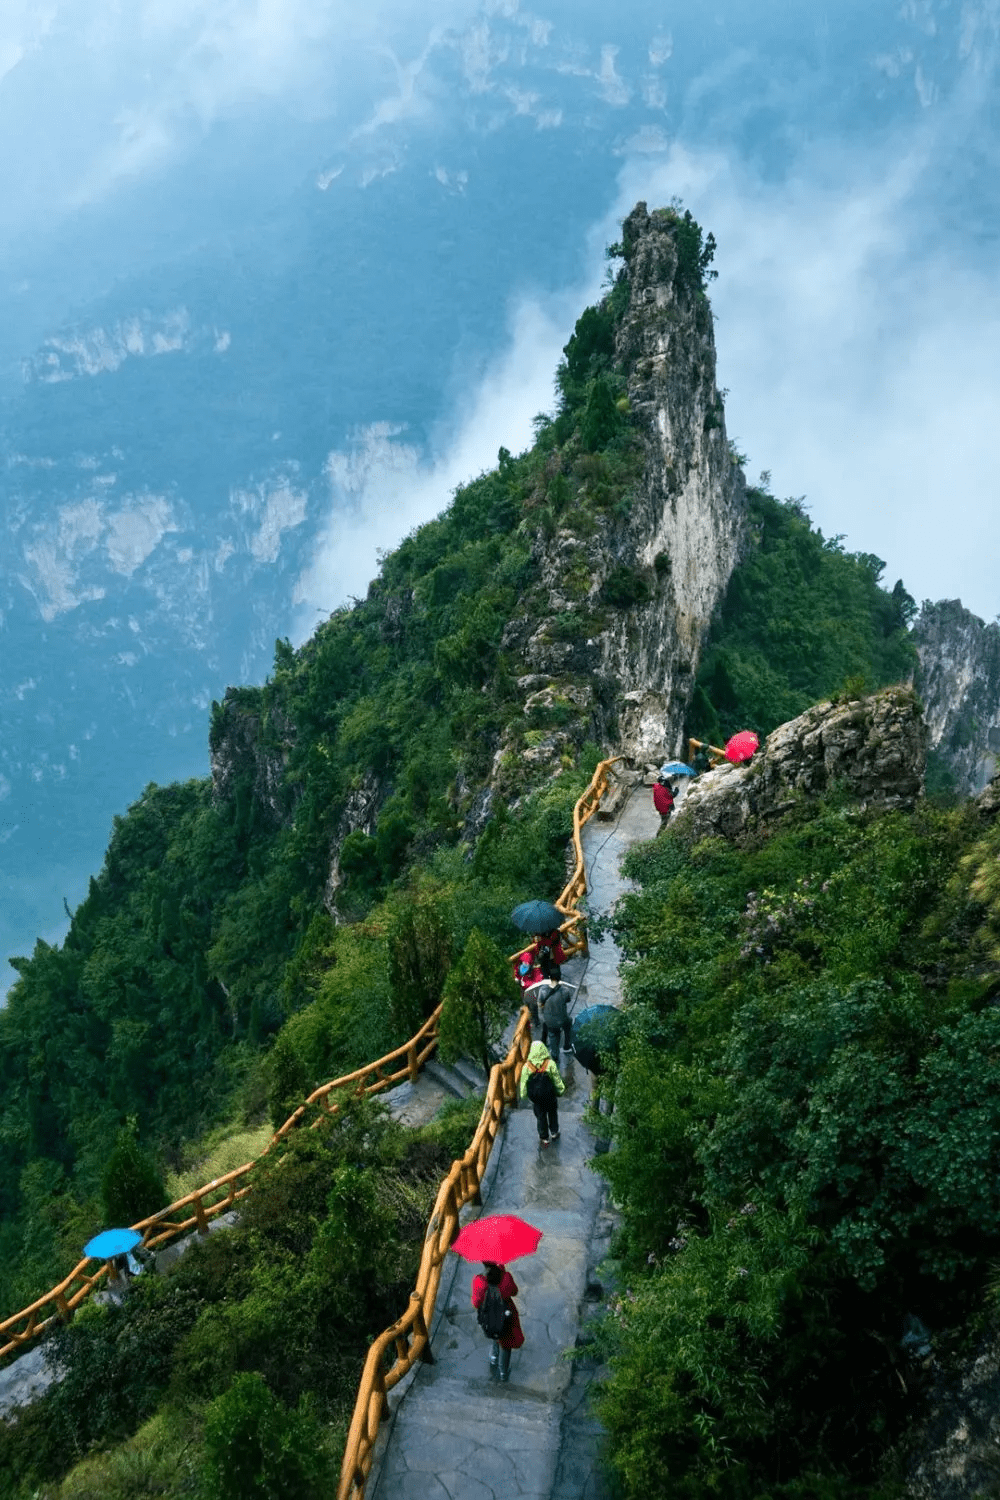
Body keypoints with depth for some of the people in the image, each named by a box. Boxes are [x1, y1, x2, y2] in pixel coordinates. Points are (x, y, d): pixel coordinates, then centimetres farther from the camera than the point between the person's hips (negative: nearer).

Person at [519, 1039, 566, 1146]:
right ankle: (554, 1133, 40)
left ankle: (544, 1139, 29)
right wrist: (561, 1090, 7)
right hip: (550, 1095, 0)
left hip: (535, 1096, 0)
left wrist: (524, 1095, 6)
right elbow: (557, 1080, -10)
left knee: (540, 1116, 18)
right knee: (552, 1113, 25)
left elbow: (524, 1083, -9)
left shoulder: (527, 1066, -18)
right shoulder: (550, 1064, -20)